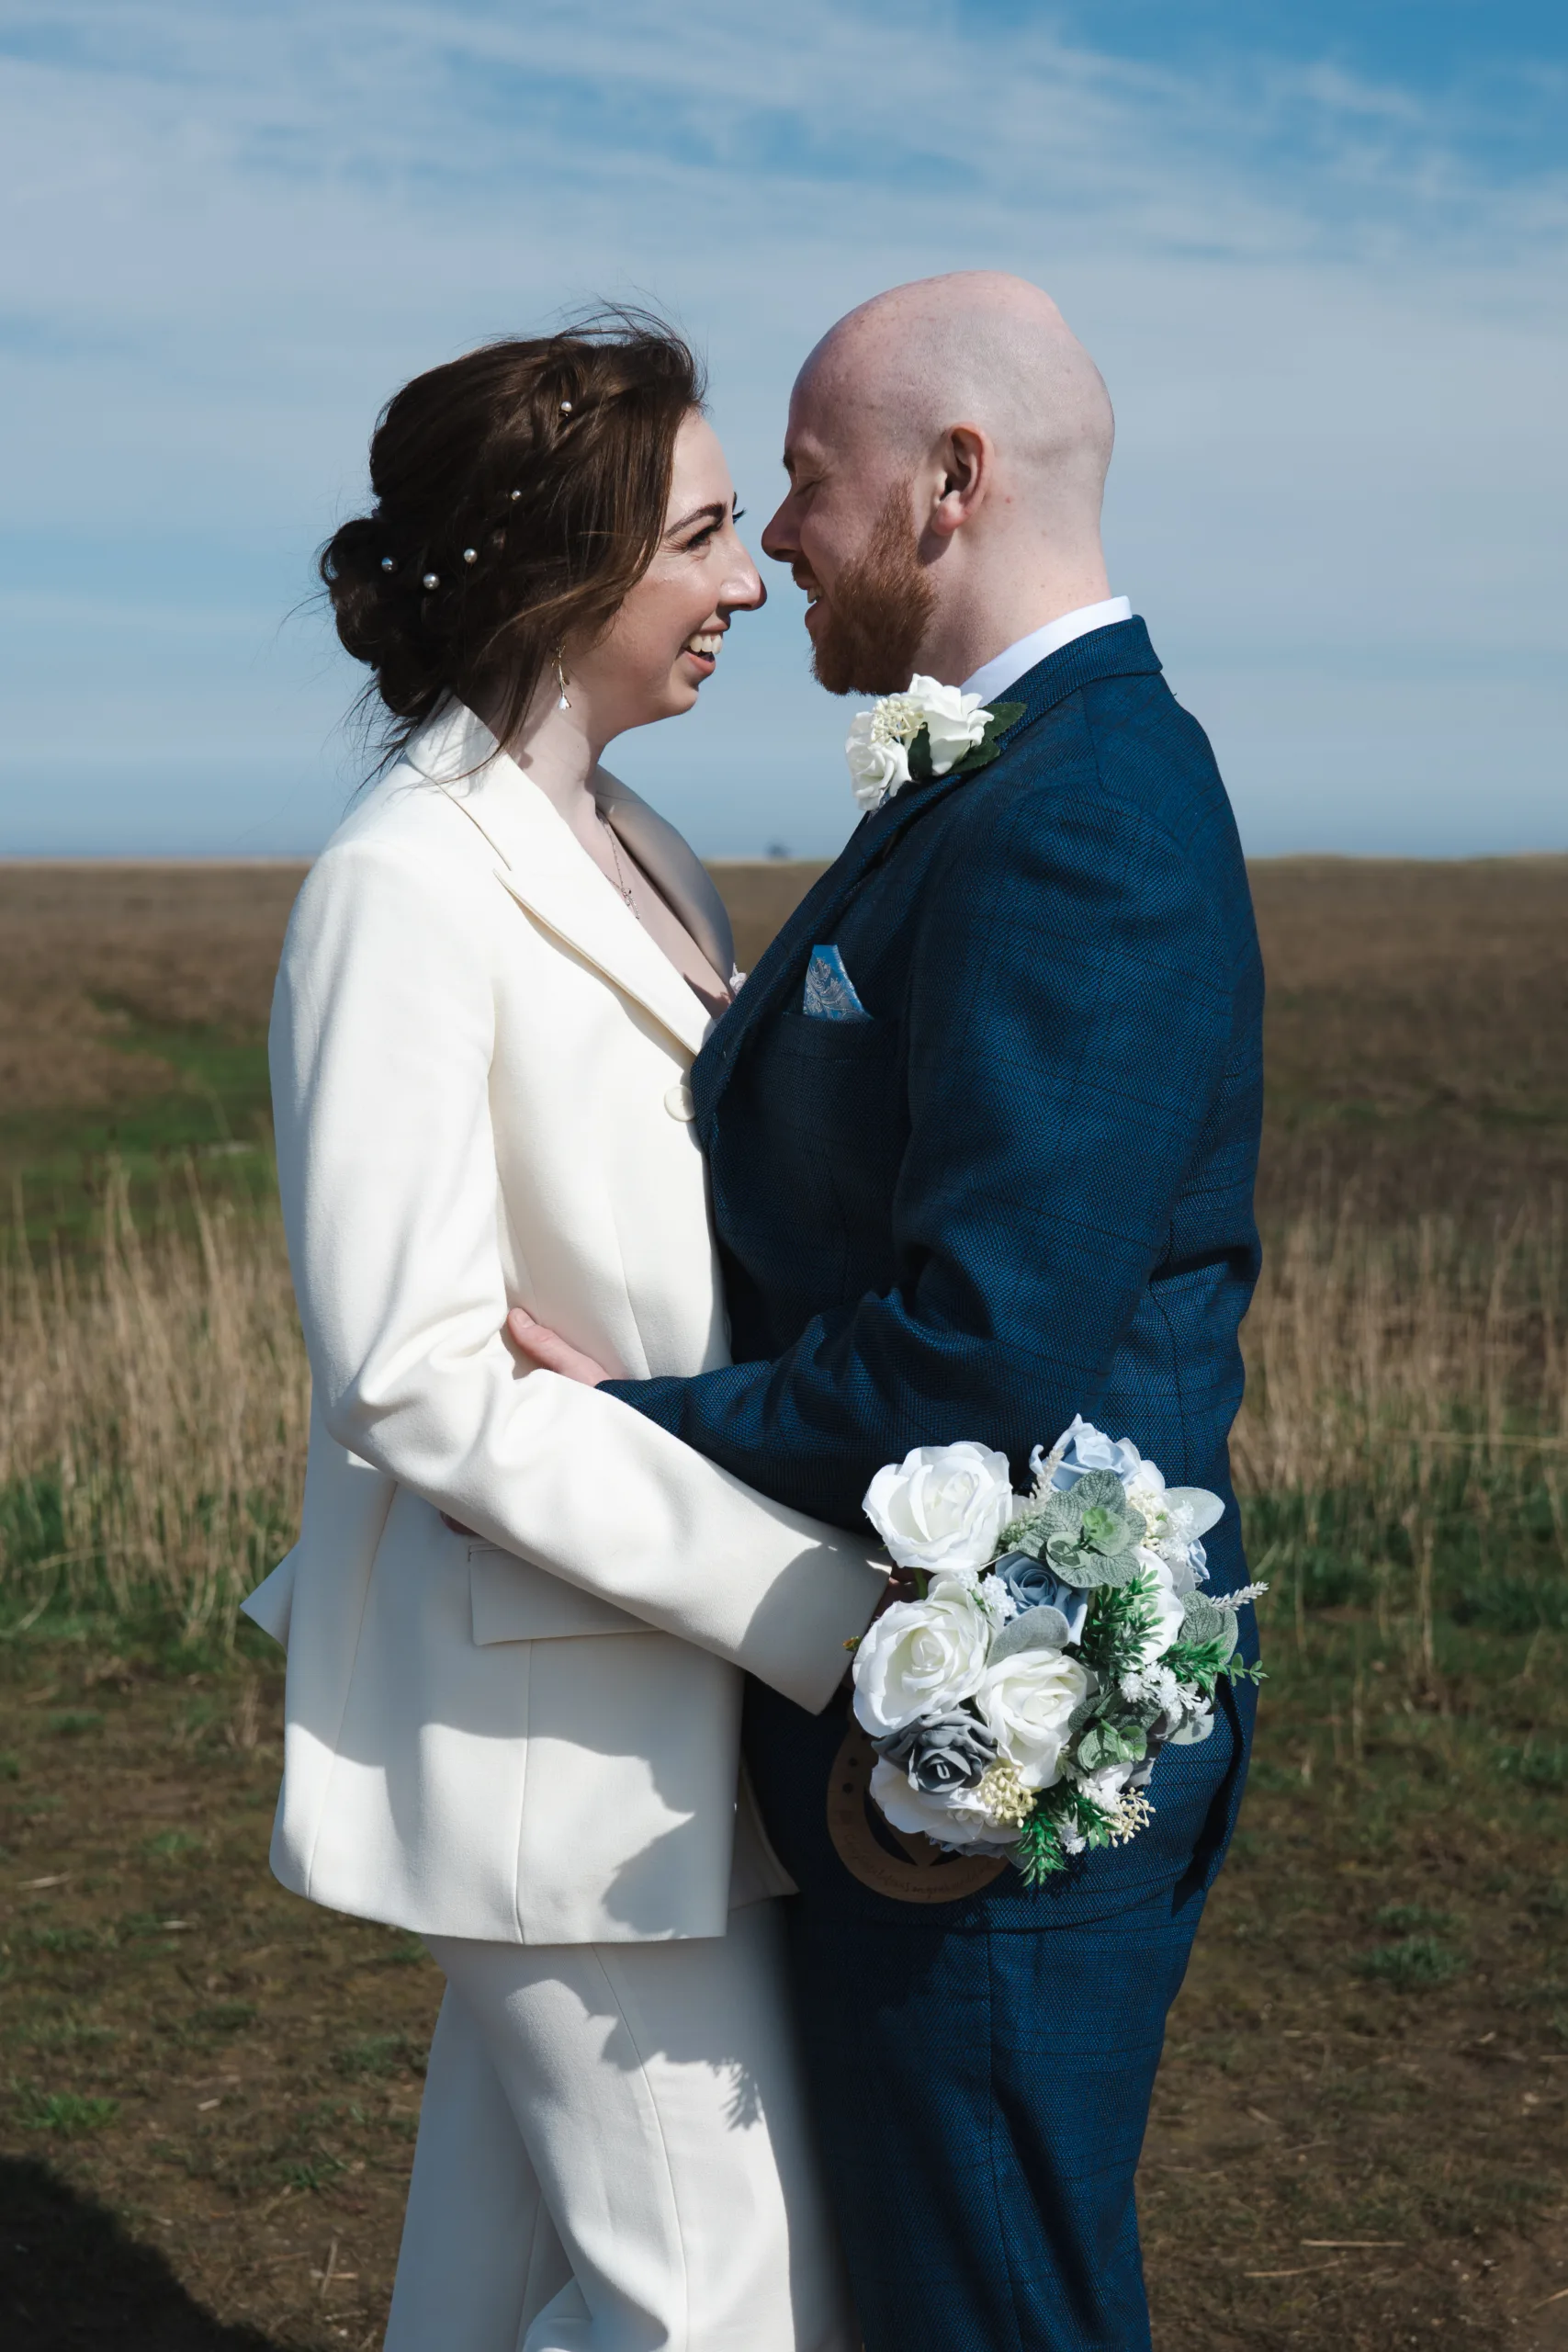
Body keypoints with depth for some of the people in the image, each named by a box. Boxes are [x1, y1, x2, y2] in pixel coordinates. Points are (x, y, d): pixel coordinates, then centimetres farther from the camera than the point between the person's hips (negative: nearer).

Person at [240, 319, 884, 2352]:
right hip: (553, 1721, -8)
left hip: (670, 1692, 8)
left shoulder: (640, 862, 11)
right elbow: (417, 1380, -21)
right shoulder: (404, 890, -16)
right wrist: (817, 1607, -21)